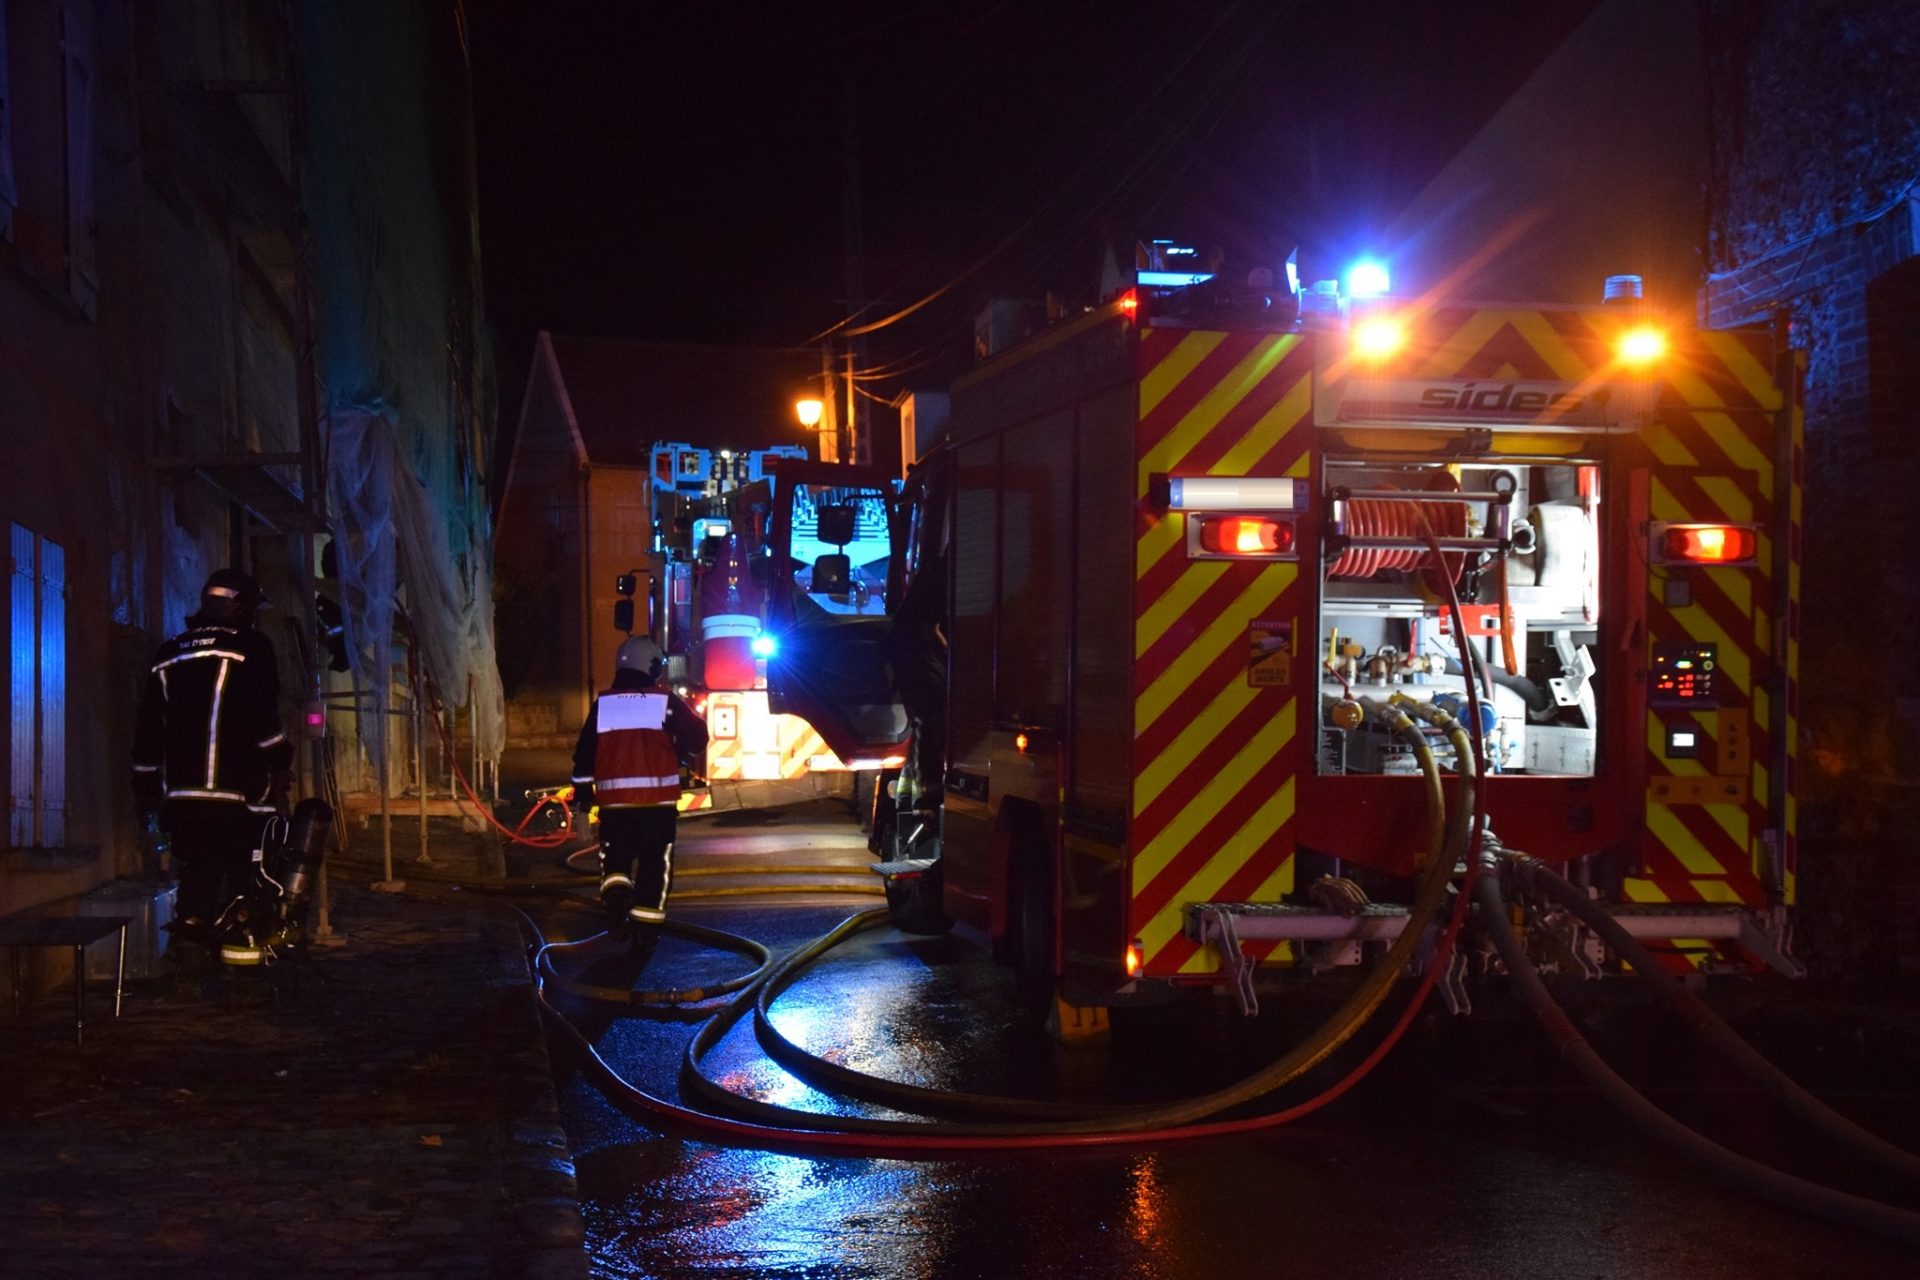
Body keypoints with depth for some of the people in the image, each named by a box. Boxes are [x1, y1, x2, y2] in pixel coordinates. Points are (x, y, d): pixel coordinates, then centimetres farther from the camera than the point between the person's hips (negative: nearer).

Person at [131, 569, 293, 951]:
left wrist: (145, 785, 21)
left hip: (180, 792, 5)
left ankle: (190, 927, -3)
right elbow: (263, 719, -12)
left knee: (197, 874, 9)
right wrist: (281, 762, -3)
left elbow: (149, 729, 16)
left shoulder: (168, 654, 16)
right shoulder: (251, 648, -2)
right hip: (238, 791, -5)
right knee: (242, 873, 3)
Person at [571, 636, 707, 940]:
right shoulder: (666, 702, 0)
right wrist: (683, 758, 18)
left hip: (613, 797, 2)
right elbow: (696, 736, -3)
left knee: (615, 855, 15)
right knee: (655, 860, 6)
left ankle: (615, 892, -13)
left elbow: (584, 750, 7)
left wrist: (582, 788, 17)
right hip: (659, 797, -2)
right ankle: (644, 923, 3)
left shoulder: (602, 704, 7)